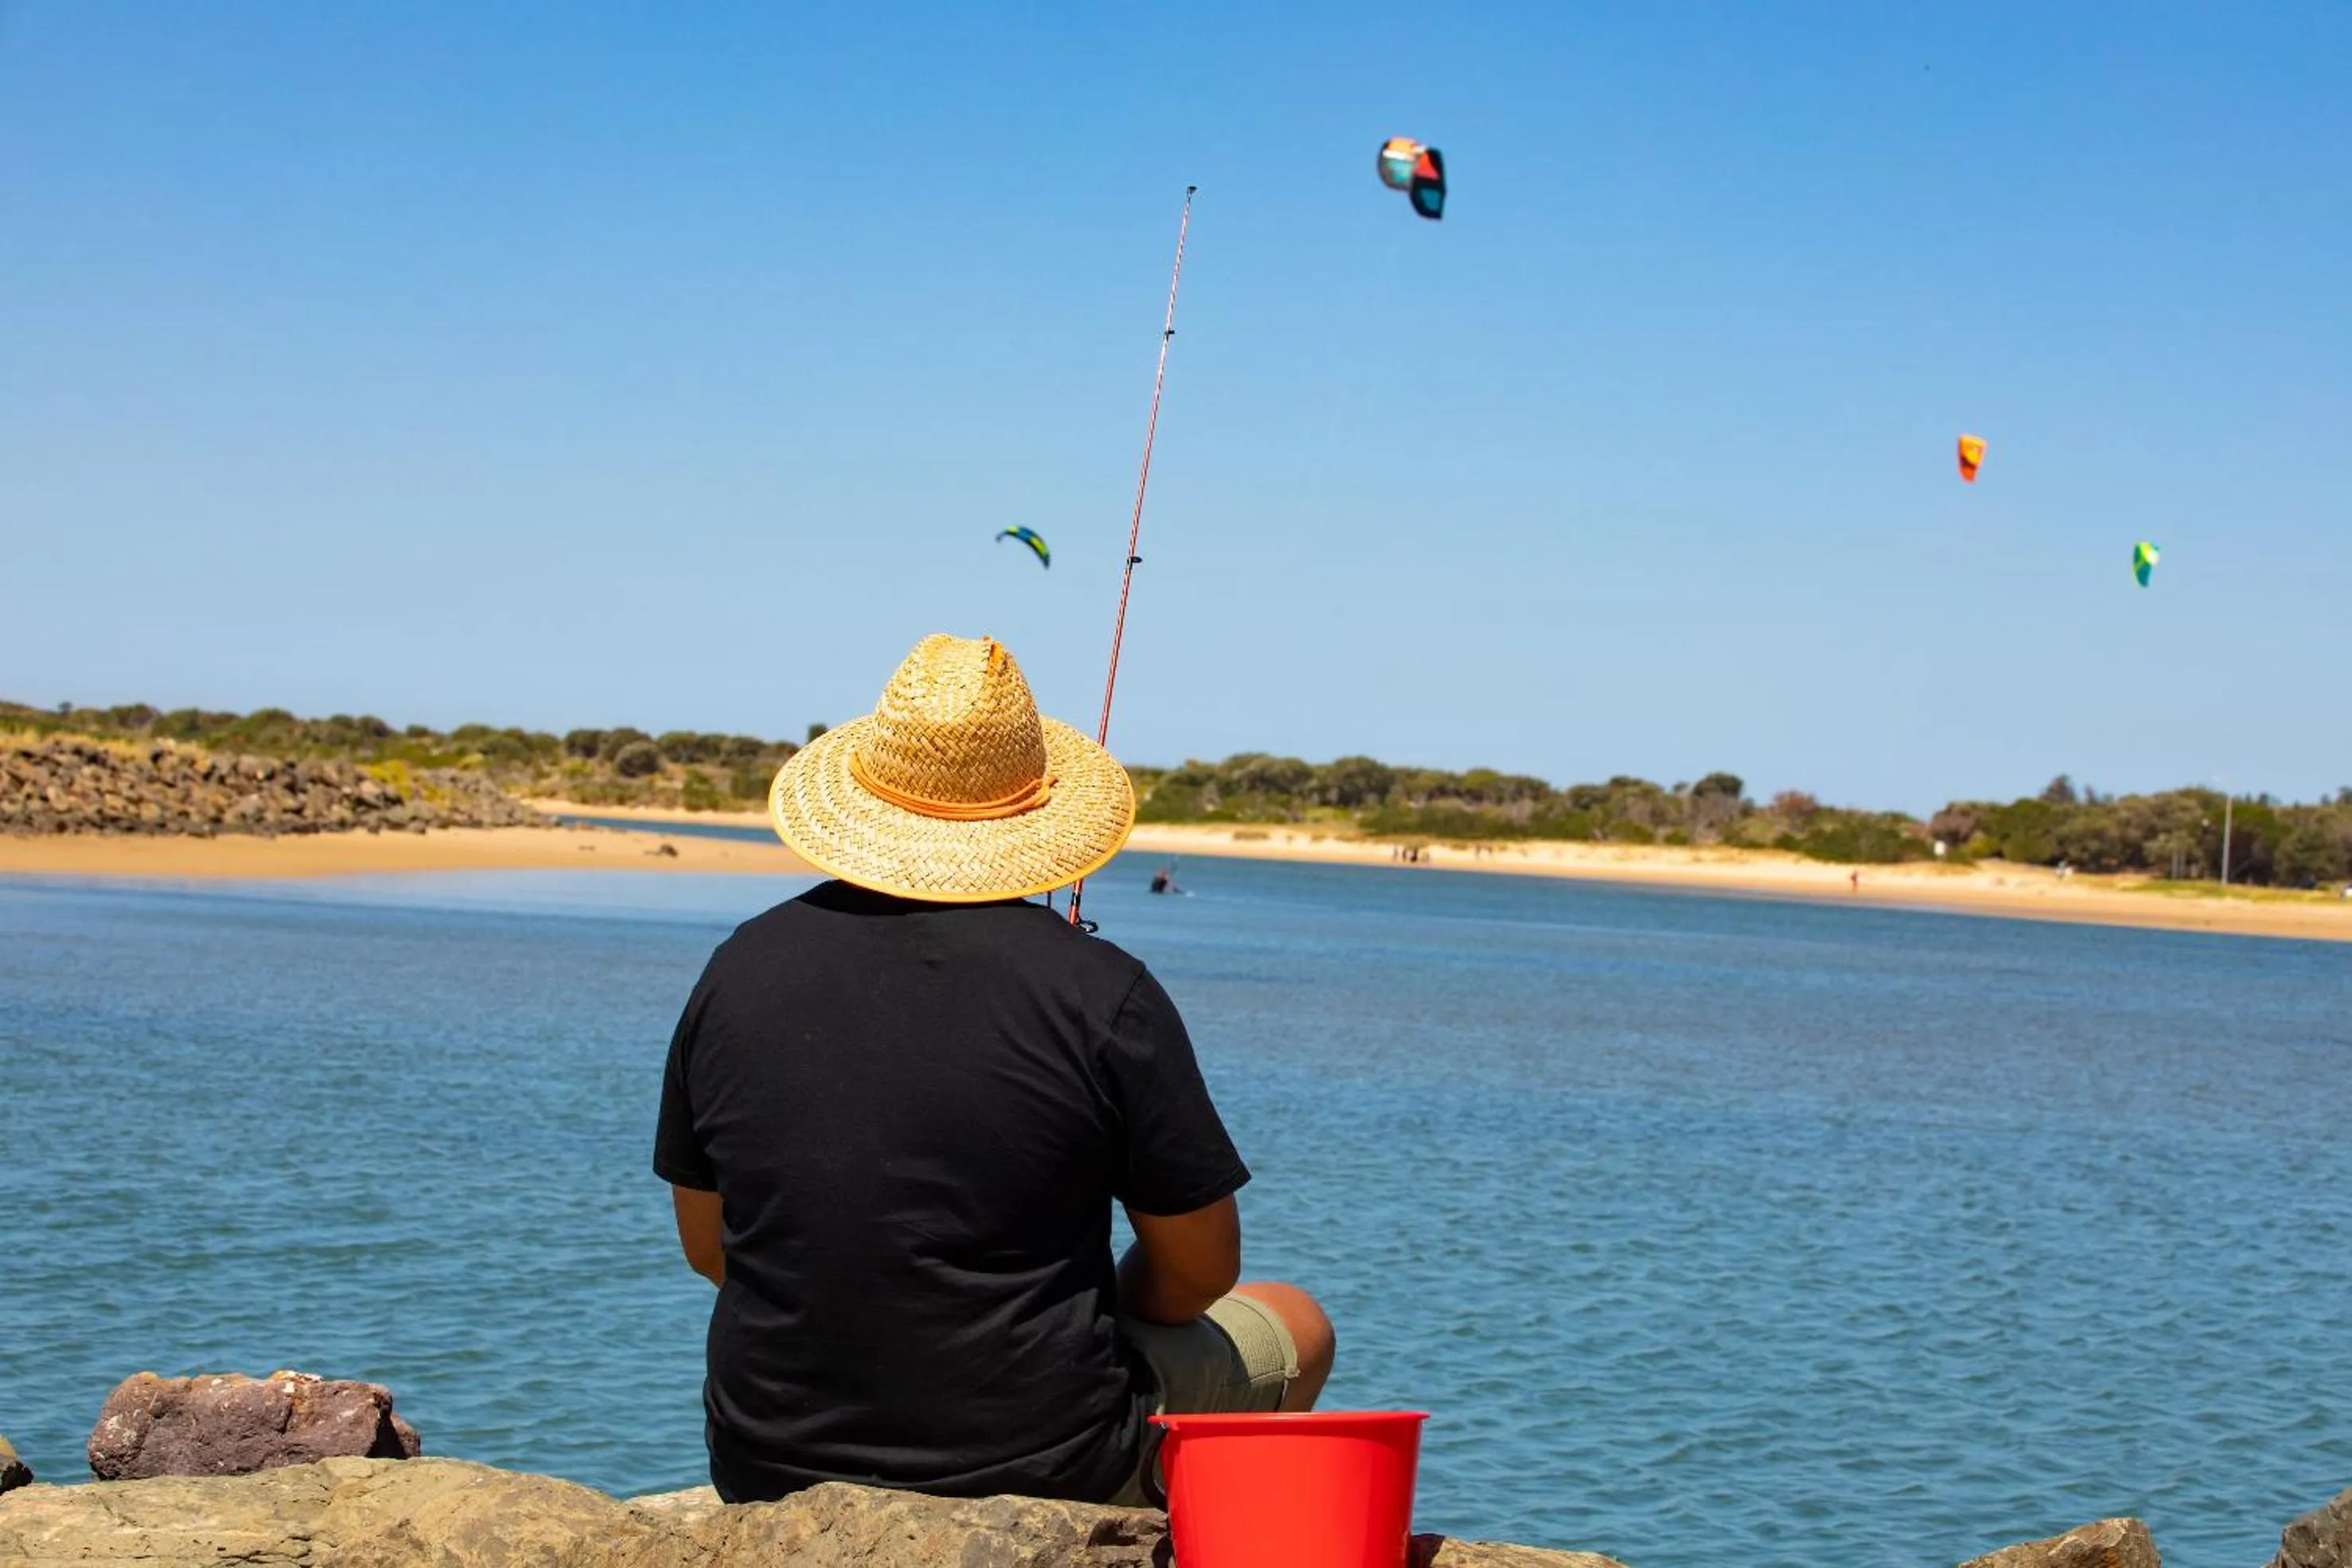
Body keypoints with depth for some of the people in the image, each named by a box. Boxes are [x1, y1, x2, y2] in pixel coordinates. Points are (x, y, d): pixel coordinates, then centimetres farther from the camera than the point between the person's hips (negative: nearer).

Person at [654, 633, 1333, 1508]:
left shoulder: (739, 972, -3)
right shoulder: (1100, 994, -15)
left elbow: (709, 1246, 8)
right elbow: (1200, 1271, -6)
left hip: (772, 1469, 4)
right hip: (1042, 1473, -4)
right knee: (1295, 1328, 25)